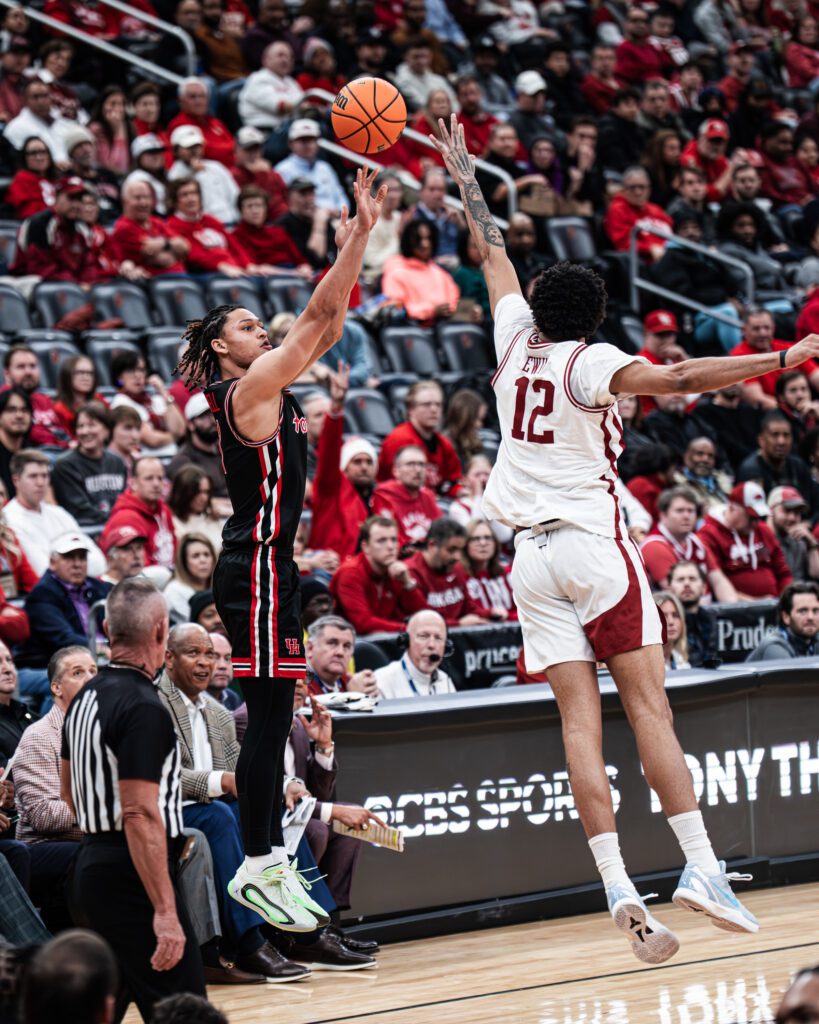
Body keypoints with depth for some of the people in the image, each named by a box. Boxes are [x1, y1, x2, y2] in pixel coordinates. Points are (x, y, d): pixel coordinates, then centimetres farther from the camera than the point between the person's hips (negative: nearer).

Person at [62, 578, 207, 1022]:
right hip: (132, 883, -10)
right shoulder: (144, 707, -17)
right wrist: (165, 910, -24)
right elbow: (140, 814, -23)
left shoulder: (85, 698, 12)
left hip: (89, 869, 10)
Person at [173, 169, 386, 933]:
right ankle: (257, 865, -8)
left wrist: (355, 240, 15)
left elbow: (328, 324, 19)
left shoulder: (271, 389, 16)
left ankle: (268, 858, 17)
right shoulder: (248, 389, -9)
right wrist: (360, 234, -11)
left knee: (273, 717, 12)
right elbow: (317, 316, -13)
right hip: (255, 566, -10)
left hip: (268, 564, 10)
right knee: (268, 714, -9)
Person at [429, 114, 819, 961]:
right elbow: (677, 377, -22)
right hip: (594, 543, -4)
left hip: (533, 554, 4)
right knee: (649, 706, -3)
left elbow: (492, 252, 21)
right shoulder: (591, 363, -6)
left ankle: (618, 886, -10)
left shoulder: (515, 341, 8)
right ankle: (700, 866, -8)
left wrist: (464, 175, 34)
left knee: (580, 718, -2)